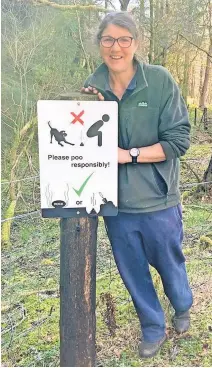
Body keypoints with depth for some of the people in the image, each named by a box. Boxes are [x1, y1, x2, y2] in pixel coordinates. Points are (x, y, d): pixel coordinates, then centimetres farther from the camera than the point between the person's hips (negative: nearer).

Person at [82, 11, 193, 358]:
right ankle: (153, 329, 45)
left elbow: (179, 140, -13)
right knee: (132, 272, 18)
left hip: (157, 200, -3)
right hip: (115, 200, 3)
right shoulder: (92, 87, -2)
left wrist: (129, 155, -21)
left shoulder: (160, 80, -12)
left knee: (169, 263, 20)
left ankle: (183, 307, 54)